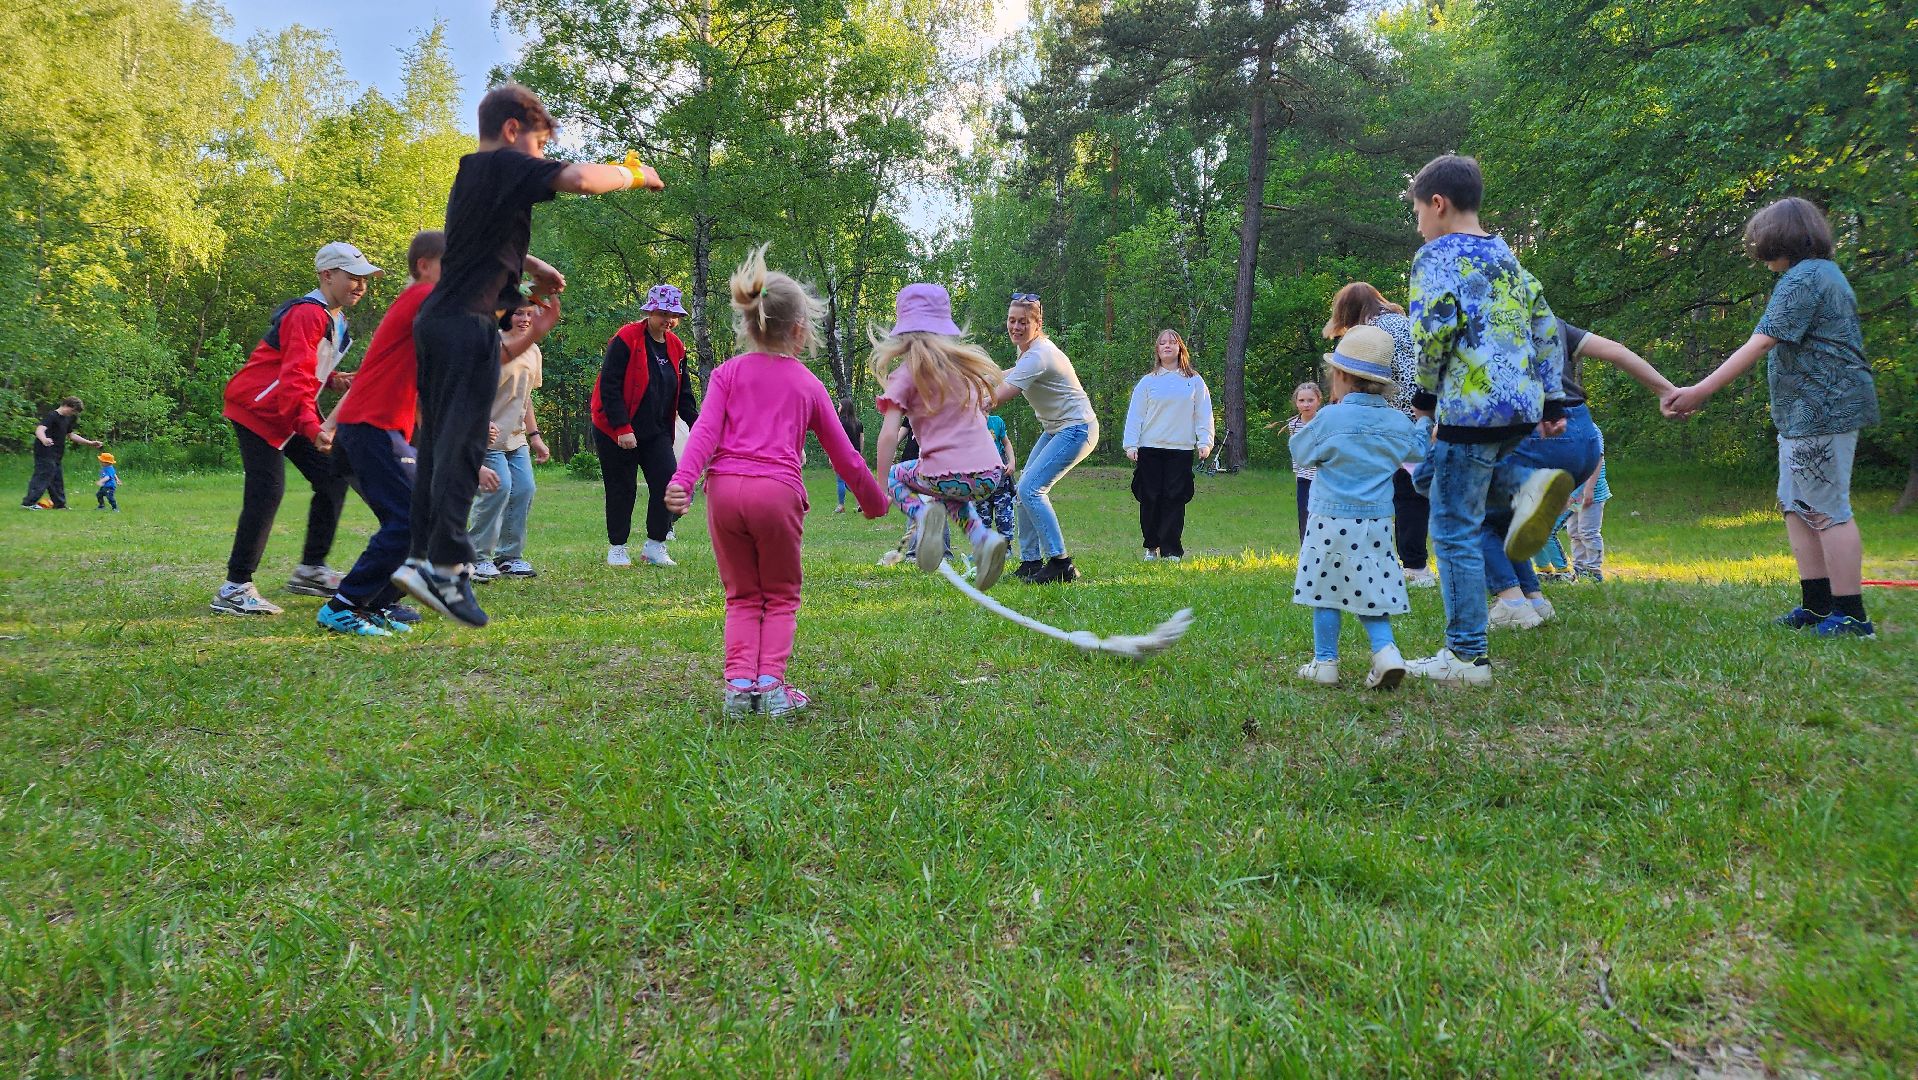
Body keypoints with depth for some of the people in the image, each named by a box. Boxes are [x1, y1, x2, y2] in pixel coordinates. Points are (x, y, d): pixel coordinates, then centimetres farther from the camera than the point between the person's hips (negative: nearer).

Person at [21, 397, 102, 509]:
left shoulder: (67, 419, 15)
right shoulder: (51, 416, -13)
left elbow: (70, 435, 27)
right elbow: (40, 429, -28)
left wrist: (90, 443, 26)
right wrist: (44, 439, -50)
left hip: (57, 455, 9)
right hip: (46, 454, -9)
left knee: (58, 479, 13)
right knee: (43, 476, -11)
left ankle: (60, 505, 20)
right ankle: (28, 503, -10)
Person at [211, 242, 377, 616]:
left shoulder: (335, 319, 11)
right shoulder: (308, 314, -21)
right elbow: (296, 375, -32)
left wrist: (334, 379, 0)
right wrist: (311, 427, -45)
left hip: (293, 413, 10)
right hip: (258, 409, -10)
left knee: (333, 479, 6)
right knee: (267, 491, -17)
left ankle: (311, 570, 15)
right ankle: (235, 588, -12)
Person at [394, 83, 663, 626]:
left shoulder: (471, 174, 23)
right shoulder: (505, 166, -7)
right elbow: (579, 178, -22)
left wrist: (533, 267, 34)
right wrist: (632, 174, -6)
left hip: (437, 319, 9)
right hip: (469, 323, -9)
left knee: (439, 441, 11)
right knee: (462, 444, -10)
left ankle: (419, 557, 15)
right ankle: (446, 567, -12)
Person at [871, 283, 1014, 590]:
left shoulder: (908, 371, -1)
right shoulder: (966, 361, 13)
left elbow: (889, 435, -8)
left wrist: (881, 489, -1)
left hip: (944, 473, -4)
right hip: (991, 477, 4)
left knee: (896, 476, 27)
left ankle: (922, 514, -5)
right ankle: (983, 537, 10)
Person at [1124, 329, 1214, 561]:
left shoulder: (1194, 381, 9)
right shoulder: (1148, 381, 8)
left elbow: (1203, 414, 8)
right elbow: (1135, 414, 6)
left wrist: (1204, 441, -2)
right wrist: (1131, 444, -2)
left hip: (1181, 449, 0)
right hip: (1150, 448, 1)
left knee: (1175, 499, -4)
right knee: (1150, 499, 1)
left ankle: (1171, 550, 0)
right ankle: (1151, 546, 15)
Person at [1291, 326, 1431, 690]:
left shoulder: (1330, 418, -12)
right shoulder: (1398, 423, 3)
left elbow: (1299, 450, 3)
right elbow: (1417, 451, 24)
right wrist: (1425, 421, 43)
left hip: (1332, 523, -4)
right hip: (1378, 523, 4)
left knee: (1326, 591, 6)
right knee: (1370, 592, 12)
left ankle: (1325, 663, 11)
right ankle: (1386, 651, -5)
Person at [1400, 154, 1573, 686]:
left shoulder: (1437, 255, -5)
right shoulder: (1506, 257, 19)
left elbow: (1434, 329, -19)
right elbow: (1547, 328, 19)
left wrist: (1425, 392, -4)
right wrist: (1552, 400, 21)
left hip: (1471, 408, -9)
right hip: (1522, 408, 9)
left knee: (1454, 529, -2)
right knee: (1429, 472, 26)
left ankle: (1466, 657, 2)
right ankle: (1529, 485, 2)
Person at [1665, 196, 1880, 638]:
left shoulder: (1802, 277, -13)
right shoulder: (1826, 271, 19)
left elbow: (1761, 344, -22)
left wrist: (1699, 393, -25)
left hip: (1820, 410, -10)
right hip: (1806, 413, 10)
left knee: (1826, 509, -7)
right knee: (1796, 506, 13)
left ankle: (1850, 614, -3)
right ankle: (1817, 603, 17)